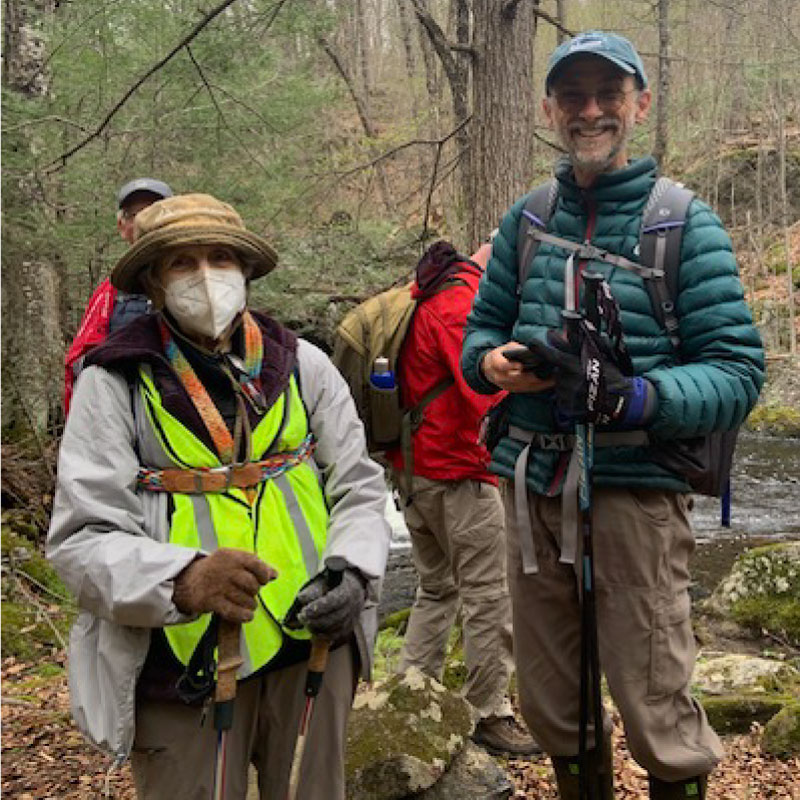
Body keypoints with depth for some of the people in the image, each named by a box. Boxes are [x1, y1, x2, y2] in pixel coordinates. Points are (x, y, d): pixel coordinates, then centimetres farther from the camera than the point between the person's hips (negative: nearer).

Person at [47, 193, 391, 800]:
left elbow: (359, 487, 6)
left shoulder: (303, 366, 4)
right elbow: (81, 539, -9)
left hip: (316, 640, 3)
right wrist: (185, 580, -28)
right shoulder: (114, 385, -4)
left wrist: (351, 571, -14)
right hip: (183, 663, -2)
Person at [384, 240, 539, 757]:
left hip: (413, 472, 10)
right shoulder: (461, 304, -17)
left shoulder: (425, 300, 14)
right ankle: (490, 715, 10)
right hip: (459, 475, -10)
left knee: (437, 588, 20)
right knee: (489, 597, 1)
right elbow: (488, 396, -26)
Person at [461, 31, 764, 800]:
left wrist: (640, 398, -25)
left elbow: (738, 370, -8)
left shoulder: (684, 222, -3)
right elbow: (481, 327, 15)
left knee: (654, 706, 0)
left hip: (636, 486, -4)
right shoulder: (525, 218, 8)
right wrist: (491, 363, -8)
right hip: (532, 483, 4)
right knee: (548, 704, 17)